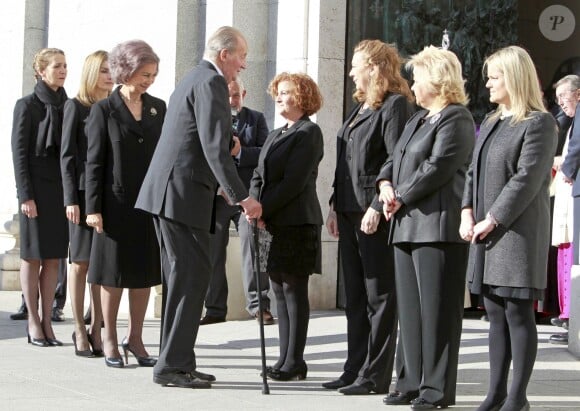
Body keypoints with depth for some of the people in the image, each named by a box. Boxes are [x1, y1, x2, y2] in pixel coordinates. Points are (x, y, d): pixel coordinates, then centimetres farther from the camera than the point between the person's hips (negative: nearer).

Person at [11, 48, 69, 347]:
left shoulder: (68, 106, 10)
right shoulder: (28, 105, -3)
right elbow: (19, 152, -6)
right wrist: (25, 195, -12)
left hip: (63, 188, 4)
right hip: (37, 188, -4)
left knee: (53, 257, 4)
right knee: (32, 257, 1)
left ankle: (47, 321, 8)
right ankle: (33, 322, 6)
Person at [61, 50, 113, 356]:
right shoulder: (76, 107, 0)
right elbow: (67, 155, -4)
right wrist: (71, 198, -11)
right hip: (84, 191, -4)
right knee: (81, 262, 1)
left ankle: (97, 330, 8)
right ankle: (80, 332, 5)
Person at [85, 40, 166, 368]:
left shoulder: (158, 107, 9)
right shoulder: (104, 110, -2)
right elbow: (94, 162, -3)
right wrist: (93, 208, -8)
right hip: (117, 203, -4)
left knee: (145, 273, 7)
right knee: (114, 274, 4)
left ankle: (135, 339, 17)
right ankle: (110, 340, 13)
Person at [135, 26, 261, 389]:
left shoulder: (194, 79, 20)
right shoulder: (211, 83, -12)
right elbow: (214, 147, -21)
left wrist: (222, 187, 32)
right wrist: (242, 197, -21)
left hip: (169, 192, 10)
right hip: (183, 194, -10)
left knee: (183, 278, 12)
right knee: (192, 277, -7)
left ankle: (177, 362, 16)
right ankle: (173, 365, -6)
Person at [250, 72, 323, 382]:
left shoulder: (309, 133, -7)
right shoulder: (276, 135, 20)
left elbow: (294, 181, -16)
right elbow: (259, 176, 14)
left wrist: (262, 209, -17)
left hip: (296, 222, -8)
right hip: (272, 222, 8)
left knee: (294, 291, -5)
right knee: (281, 291, 9)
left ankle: (294, 362, -1)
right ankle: (286, 359, 15)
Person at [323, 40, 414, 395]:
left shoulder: (396, 105, -9)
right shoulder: (361, 106, 18)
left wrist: (377, 207, -21)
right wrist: (336, 207, 15)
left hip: (375, 216, -9)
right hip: (350, 213, 9)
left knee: (379, 297, -2)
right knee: (355, 296, 11)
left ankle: (376, 375, 2)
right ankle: (355, 369, 17)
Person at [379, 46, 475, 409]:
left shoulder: (456, 119, -8)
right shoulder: (418, 119, 22)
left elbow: (437, 168, -16)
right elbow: (396, 158, 22)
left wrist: (401, 198, -11)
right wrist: (386, 184, 1)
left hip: (438, 225, -10)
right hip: (408, 225, 10)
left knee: (436, 308, -6)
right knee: (410, 307, 10)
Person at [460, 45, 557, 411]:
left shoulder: (539, 123, -8)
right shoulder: (490, 123, 19)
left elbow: (527, 179, -15)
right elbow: (474, 171, 18)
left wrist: (492, 220, -15)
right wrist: (467, 213, 3)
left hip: (518, 231, -8)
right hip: (486, 234, 8)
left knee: (518, 313, -4)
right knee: (496, 315, 10)